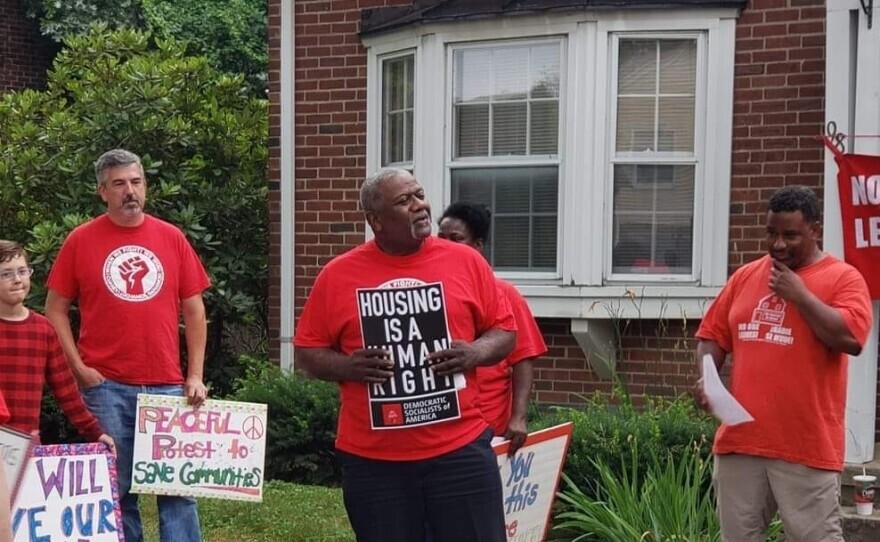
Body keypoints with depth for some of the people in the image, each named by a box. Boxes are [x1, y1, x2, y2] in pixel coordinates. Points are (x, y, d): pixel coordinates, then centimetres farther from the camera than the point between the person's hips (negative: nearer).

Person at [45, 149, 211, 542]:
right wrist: (79, 369, -5)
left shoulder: (171, 238, 7)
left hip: (167, 386, 2)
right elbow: (55, 309, 4)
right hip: (106, 387, -1)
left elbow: (193, 309, 9)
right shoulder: (81, 240, 2)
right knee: (115, 488, 6)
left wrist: (195, 375, 3)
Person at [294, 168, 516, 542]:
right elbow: (307, 351, 6)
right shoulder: (337, 274, 0)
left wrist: (477, 352, -11)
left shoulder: (466, 261, 2)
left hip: (460, 450, 0)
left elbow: (504, 331, 10)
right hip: (372, 460, 0)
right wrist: (347, 366, -13)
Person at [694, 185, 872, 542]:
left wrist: (799, 294, -14)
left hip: (807, 447, -5)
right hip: (740, 439, 5)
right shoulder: (745, 276, 13)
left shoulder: (843, 278, -1)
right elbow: (713, 335, 16)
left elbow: (851, 338, -17)